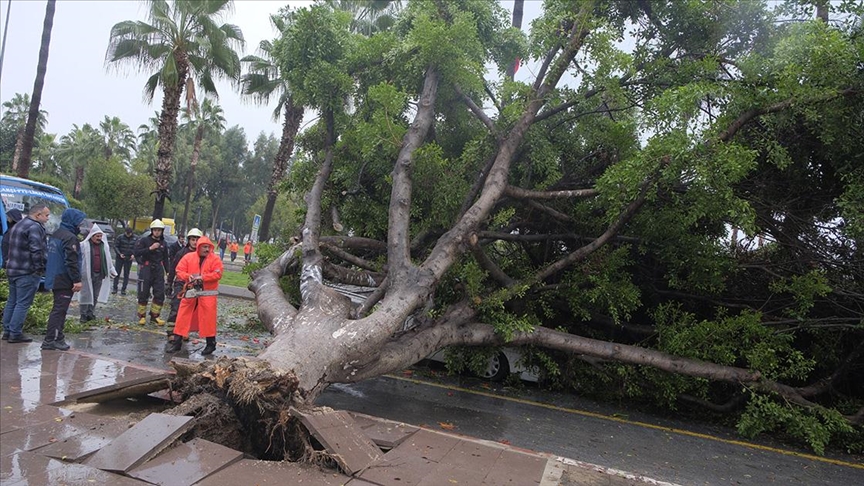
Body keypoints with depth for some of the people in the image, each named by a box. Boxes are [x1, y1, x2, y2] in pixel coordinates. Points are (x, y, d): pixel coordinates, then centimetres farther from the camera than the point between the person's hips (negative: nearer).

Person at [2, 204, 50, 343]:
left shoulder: (18, 225, 17)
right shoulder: (35, 227, -16)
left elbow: (5, 241, 25)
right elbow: (36, 250, -24)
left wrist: (8, 262, 25)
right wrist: (40, 267, -16)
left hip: (12, 270, 10)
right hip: (28, 272, -10)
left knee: (12, 301, 16)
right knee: (23, 303, -5)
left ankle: (7, 331, 22)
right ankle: (15, 333, -3)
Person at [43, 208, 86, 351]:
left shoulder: (55, 235, 14)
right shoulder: (70, 237, -17)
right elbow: (72, 261, -22)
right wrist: (77, 280, -20)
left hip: (55, 278, 10)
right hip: (65, 280, -10)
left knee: (59, 308, 15)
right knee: (59, 310, -6)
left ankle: (58, 337, 19)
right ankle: (50, 340, -5)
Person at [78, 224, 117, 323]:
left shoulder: (104, 246, 10)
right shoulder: (84, 245, -4)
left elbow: (108, 260, 18)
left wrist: (112, 271, 17)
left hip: (100, 275, 4)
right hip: (87, 274, -4)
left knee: (95, 295, 9)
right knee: (85, 295, 1)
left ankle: (90, 313, 19)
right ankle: (83, 314, 8)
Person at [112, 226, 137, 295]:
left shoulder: (135, 238, -1)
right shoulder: (120, 237, -5)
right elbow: (115, 246, -1)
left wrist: (133, 254, -10)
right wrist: (119, 254, -15)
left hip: (129, 258, 1)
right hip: (120, 258, -1)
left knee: (126, 274, 4)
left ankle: (123, 289, 10)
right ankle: (115, 288, 10)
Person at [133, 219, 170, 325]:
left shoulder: (163, 243, 13)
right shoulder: (144, 240, -1)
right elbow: (137, 253, -14)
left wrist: (167, 272, 14)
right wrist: (150, 248, -21)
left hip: (159, 271, 4)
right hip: (146, 270, -4)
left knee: (160, 295, 1)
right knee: (143, 294, 1)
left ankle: (154, 316, 11)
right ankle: (142, 316, 13)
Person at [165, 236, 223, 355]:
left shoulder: (215, 259, -3)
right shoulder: (188, 257, 4)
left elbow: (217, 274, -13)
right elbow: (179, 271, 1)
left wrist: (202, 277, -22)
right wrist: (188, 277, -18)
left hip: (207, 292, -2)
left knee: (208, 317, -3)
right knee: (183, 315, 5)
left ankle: (211, 343, 8)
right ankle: (176, 341, 14)